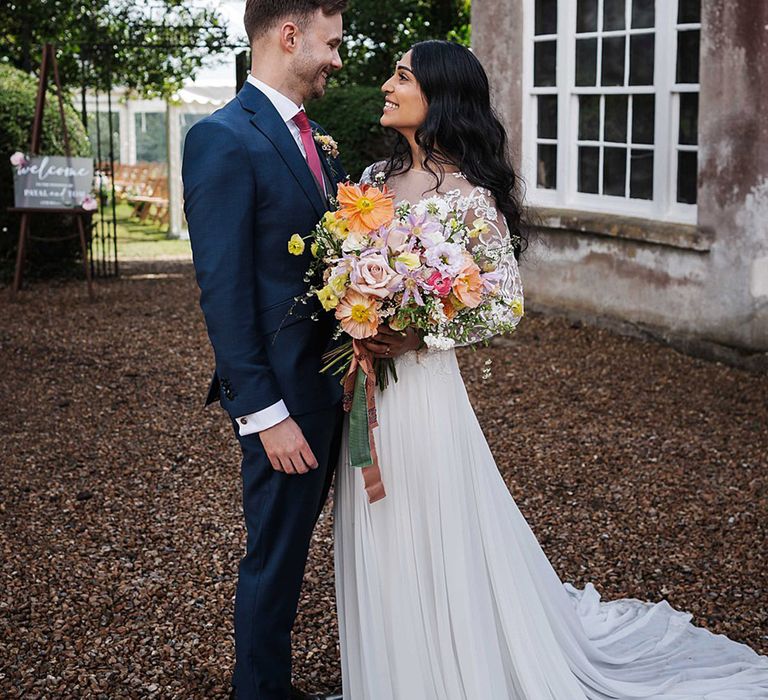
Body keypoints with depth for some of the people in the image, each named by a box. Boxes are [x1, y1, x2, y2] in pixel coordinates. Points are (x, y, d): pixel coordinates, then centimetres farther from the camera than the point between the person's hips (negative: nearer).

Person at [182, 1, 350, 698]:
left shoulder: (315, 140, 12)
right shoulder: (223, 138, -15)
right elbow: (223, 292, -19)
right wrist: (263, 411, -20)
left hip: (330, 383, 8)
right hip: (282, 392, -8)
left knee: (293, 542, 19)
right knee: (275, 556, 7)